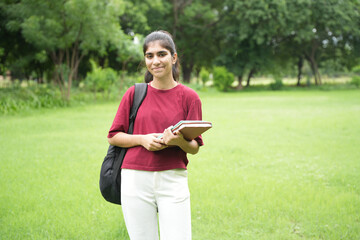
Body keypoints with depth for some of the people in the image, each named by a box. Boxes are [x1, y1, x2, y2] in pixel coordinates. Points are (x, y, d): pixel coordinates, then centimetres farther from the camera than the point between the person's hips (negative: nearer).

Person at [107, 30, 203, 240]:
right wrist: (142, 139, -10)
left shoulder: (189, 97, 4)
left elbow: (195, 148, 4)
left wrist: (179, 141, -18)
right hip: (136, 178, 1)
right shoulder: (134, 93, 6)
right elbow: (113, 137, 7)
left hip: (173, 179, -1)